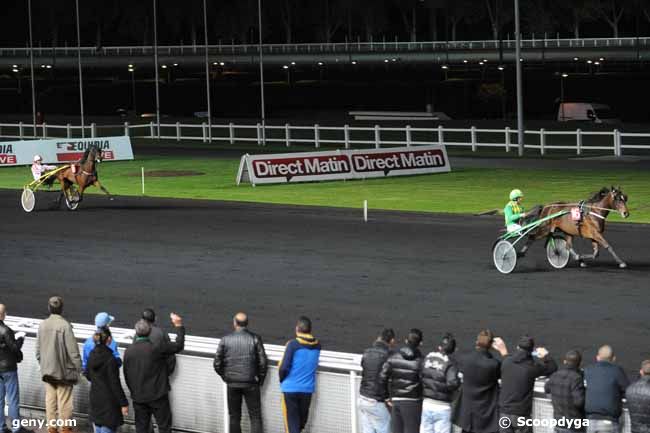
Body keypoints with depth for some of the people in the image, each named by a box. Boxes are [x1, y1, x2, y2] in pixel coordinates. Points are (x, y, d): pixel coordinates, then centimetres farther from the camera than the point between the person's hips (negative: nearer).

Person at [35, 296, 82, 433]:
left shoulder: (42, 325, 1)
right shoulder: (64, 325, -17)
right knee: (64, 400, 3)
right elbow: (73, 350, -15)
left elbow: (38, 350, 8)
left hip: (47, 370, 5)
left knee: (50, 399, 11)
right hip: (64, 370, -5)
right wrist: (77, 368, -7)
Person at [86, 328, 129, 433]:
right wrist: (123, 403, -14)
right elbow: (115, 384, -19)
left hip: (95, 398, 7)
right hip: (109, 400, -7)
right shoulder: (110, 359, -21)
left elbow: (89, 376, 14)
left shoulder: (92, 355, 1)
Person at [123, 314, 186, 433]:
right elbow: (178, 345, -7)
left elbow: (126, 375, 5)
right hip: (158, 396, -4)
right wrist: (179, 326, 4)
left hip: (138, 397, 4)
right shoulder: (156, 348, -17)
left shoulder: (128, 351, -3)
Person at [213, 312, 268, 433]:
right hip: (250, 383, -1)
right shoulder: (255, 339, -6)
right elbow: (263, 362, -7)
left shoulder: (225, 340, -3)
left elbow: (217, 364, -2)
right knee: (255, 416, 4)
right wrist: (260, 379, 6)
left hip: (232, 383, 1)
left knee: (234, 417, 12)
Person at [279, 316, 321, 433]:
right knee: (302, 421, 19)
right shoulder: (317, 346, -1)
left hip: (291, 388, -4)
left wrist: (282, 380, 4)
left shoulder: (293, 344, -15)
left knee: (292, 421, 2)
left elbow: (284, 367, -14)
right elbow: (315, 366, 8)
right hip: (308, 388, 4)